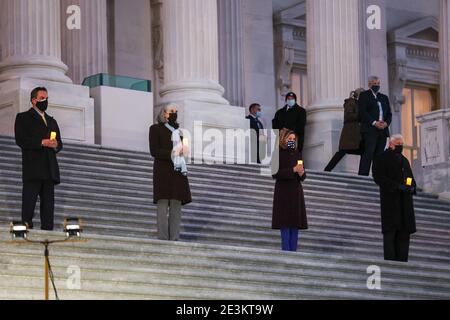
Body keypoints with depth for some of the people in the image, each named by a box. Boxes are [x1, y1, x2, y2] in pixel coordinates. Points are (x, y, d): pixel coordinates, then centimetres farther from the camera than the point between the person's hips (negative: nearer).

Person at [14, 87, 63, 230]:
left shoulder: (51, 121, 26)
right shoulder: (23, 118, 6)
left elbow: (59, 143, 22)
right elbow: (20, 140, -8)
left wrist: (55, 145, -3)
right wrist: (42, 142, -16)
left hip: (49, 169, 6)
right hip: (33, 169, -6)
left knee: (48, 205, 2)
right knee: (29, 202, -11)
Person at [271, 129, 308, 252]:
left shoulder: (297, 154, 11)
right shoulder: (278, 154, -6)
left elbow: (303, 177, 14)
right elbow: (275, 173, -14)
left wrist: (301, 173, -10)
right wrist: (293, 170, -19)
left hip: (296, 191, 6)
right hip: (283, 191, -6)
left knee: (295, 224, 3)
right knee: (285, 224, -7)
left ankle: (293, 250, 5)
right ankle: (285, 251, -7)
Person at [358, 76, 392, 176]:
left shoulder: (384, 97, 24)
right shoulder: (364, 95, 7)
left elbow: (389, 114, 19)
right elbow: (362, 112, -5)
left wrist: (386, 123, -3)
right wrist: (374, 123, -14)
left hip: (383, 130, 5)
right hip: (370, 129, -5)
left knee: (379, 155, -1)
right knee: (368, 153, -16)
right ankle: (362, 177, -20)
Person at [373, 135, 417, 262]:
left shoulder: (404, 160, 22)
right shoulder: (382, 159, 1)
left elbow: (411, 178, 23)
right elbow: (378, 177, -10)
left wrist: (411, 187, -2)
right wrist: (397, 186, -18)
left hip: (405, 201, 7)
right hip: (390, 200, -7)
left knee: (404, 232, 2)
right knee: (390, 231, -9)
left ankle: (402, 260, 3)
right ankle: (390, 260, -11)